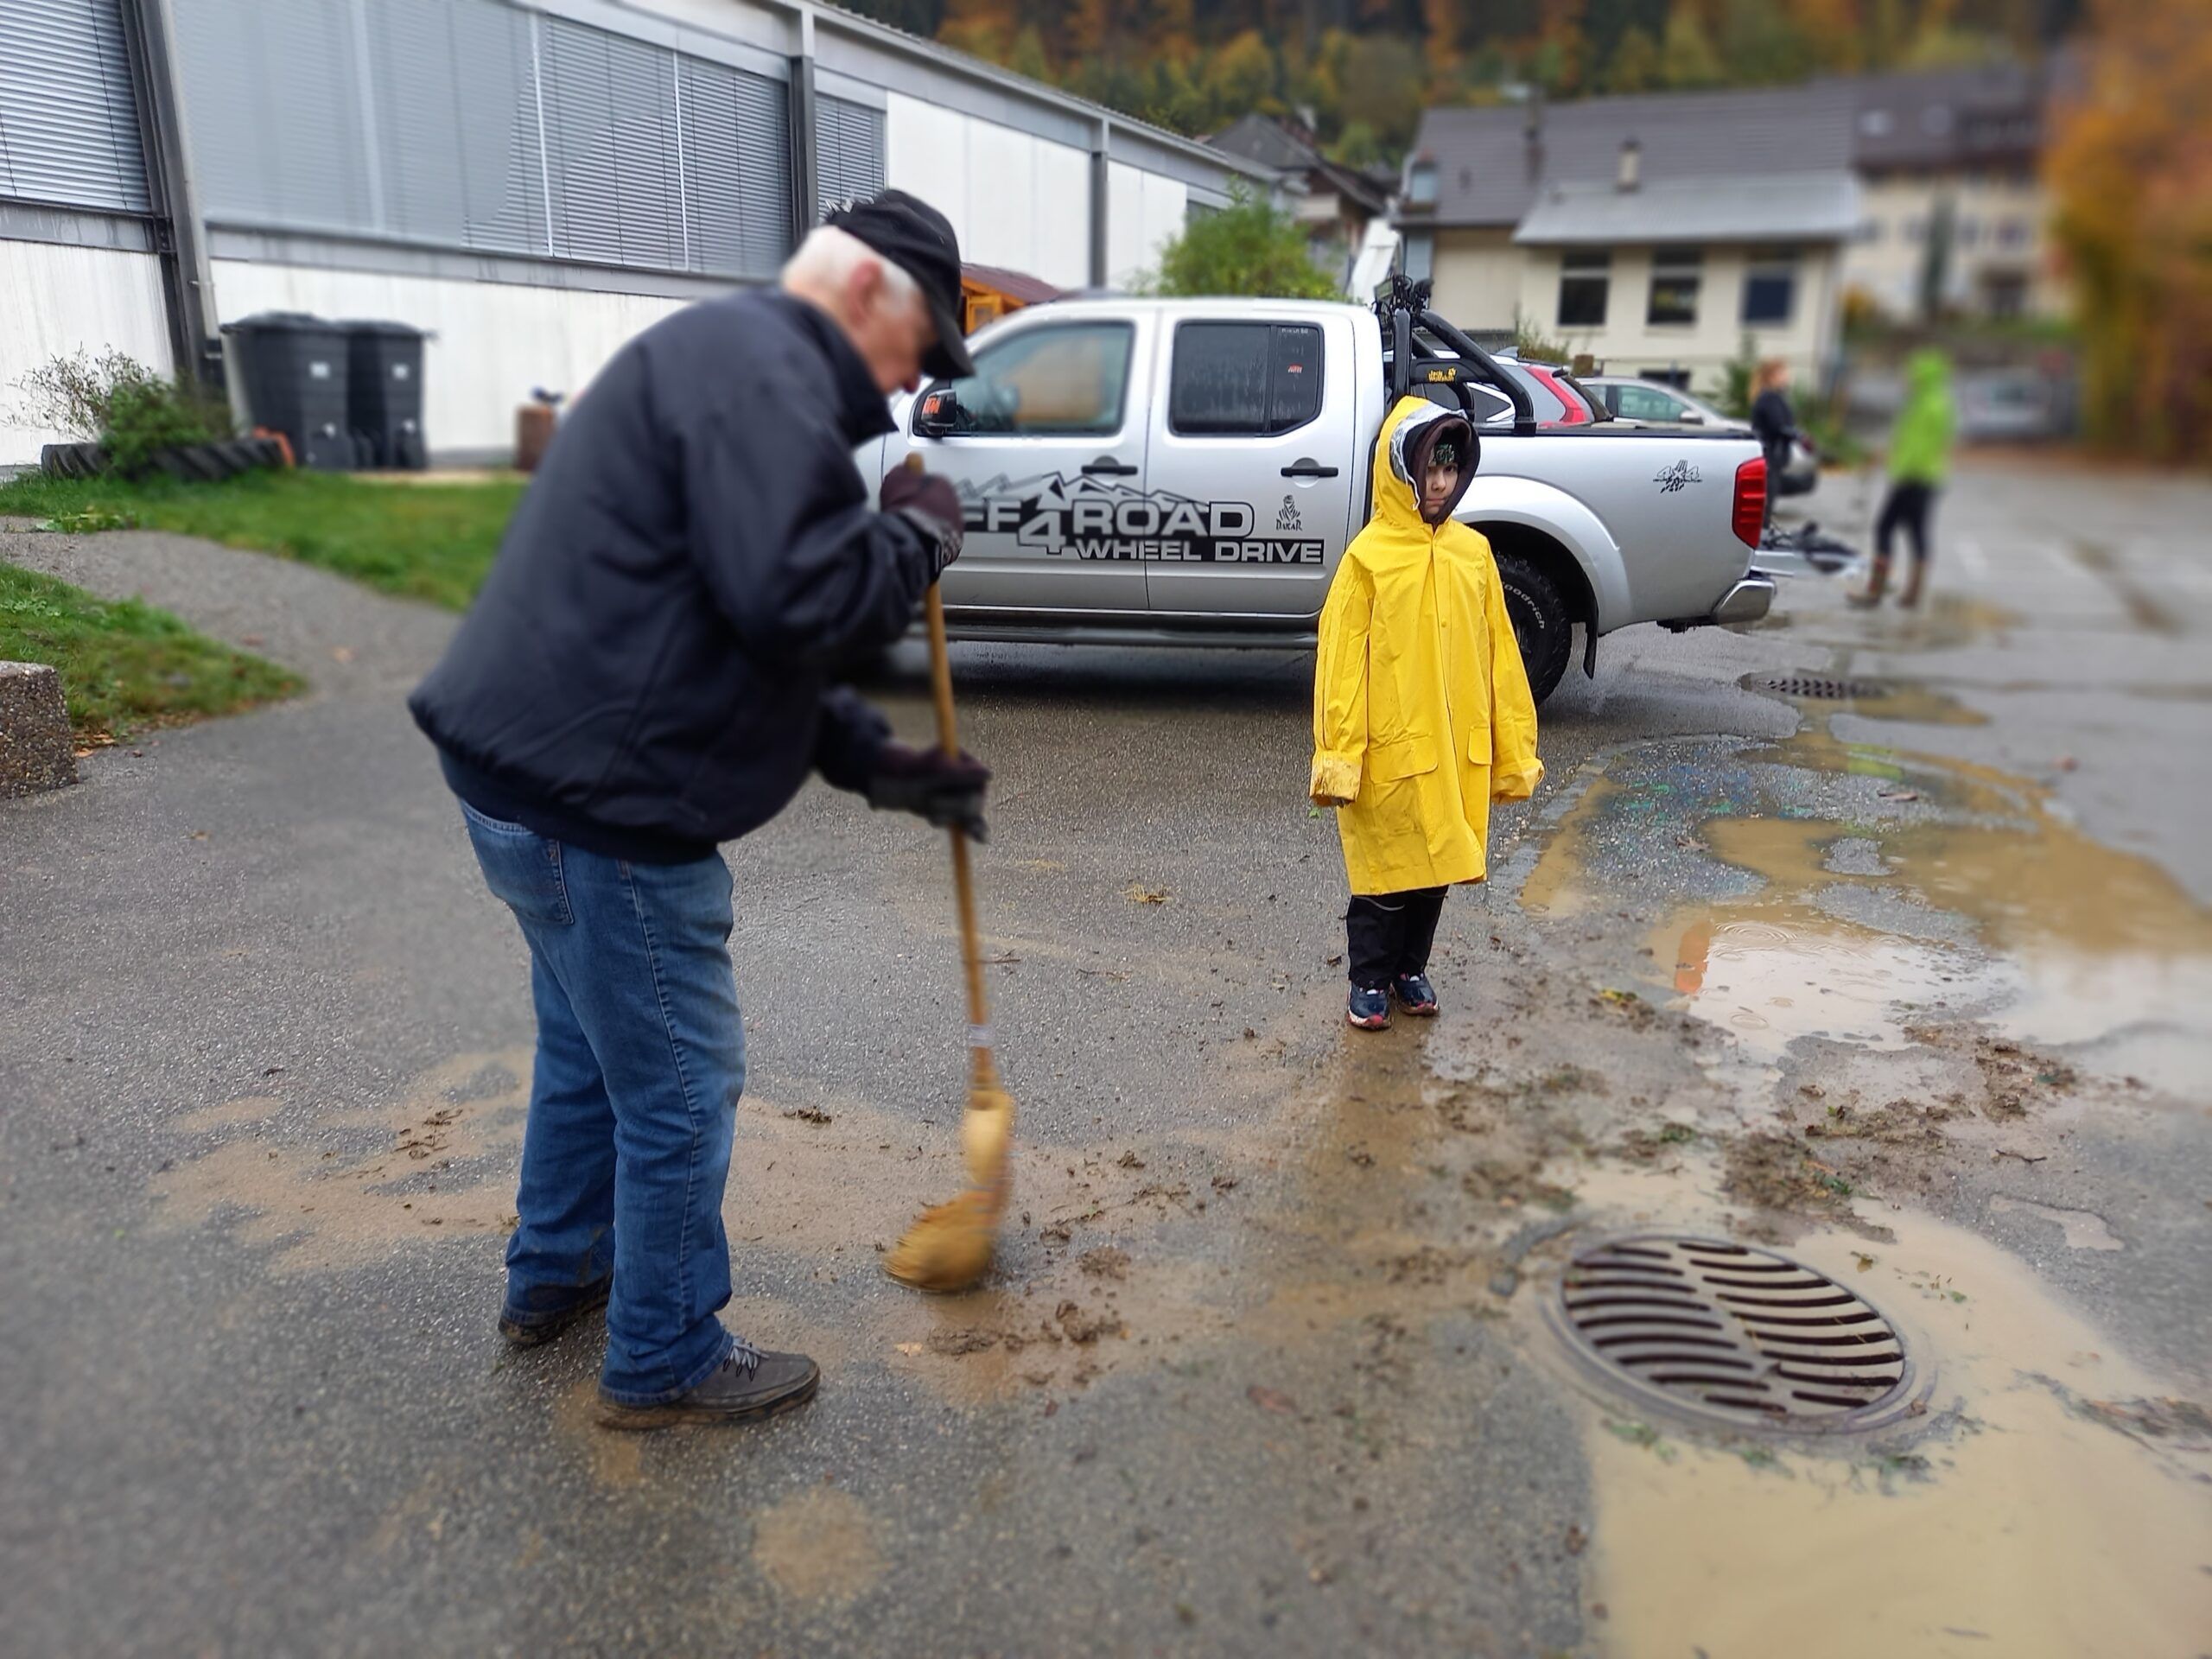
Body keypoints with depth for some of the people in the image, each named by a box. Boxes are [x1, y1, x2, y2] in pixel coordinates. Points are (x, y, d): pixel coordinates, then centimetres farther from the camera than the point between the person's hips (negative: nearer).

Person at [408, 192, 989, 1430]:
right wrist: (917, 535, -10)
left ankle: (556, 1278, 46)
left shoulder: (730, 362, 21)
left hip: (540, 774, 11)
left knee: (592, 1045, 27)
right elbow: (794, 599, -29)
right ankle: (666, 1364, 23)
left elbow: (743, 639, 21)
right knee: (681, 1089, 4)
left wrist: (878, 762, 14)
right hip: (600, 802, -11)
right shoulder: (759, 365, -14)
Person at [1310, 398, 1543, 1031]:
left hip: (1456, 748, 5)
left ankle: (1410, 967, 35)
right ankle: (1369, 980, 24)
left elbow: (1499, 656, 6)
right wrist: (1337, 755, -15)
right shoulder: (1369, 556, -9)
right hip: (1389, 750, -4)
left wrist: (1514, 747, 7)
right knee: (1384, 870, 7)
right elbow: (1341, 660, -11)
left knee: (1436, 866, 16)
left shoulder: (1473, 551, 4)